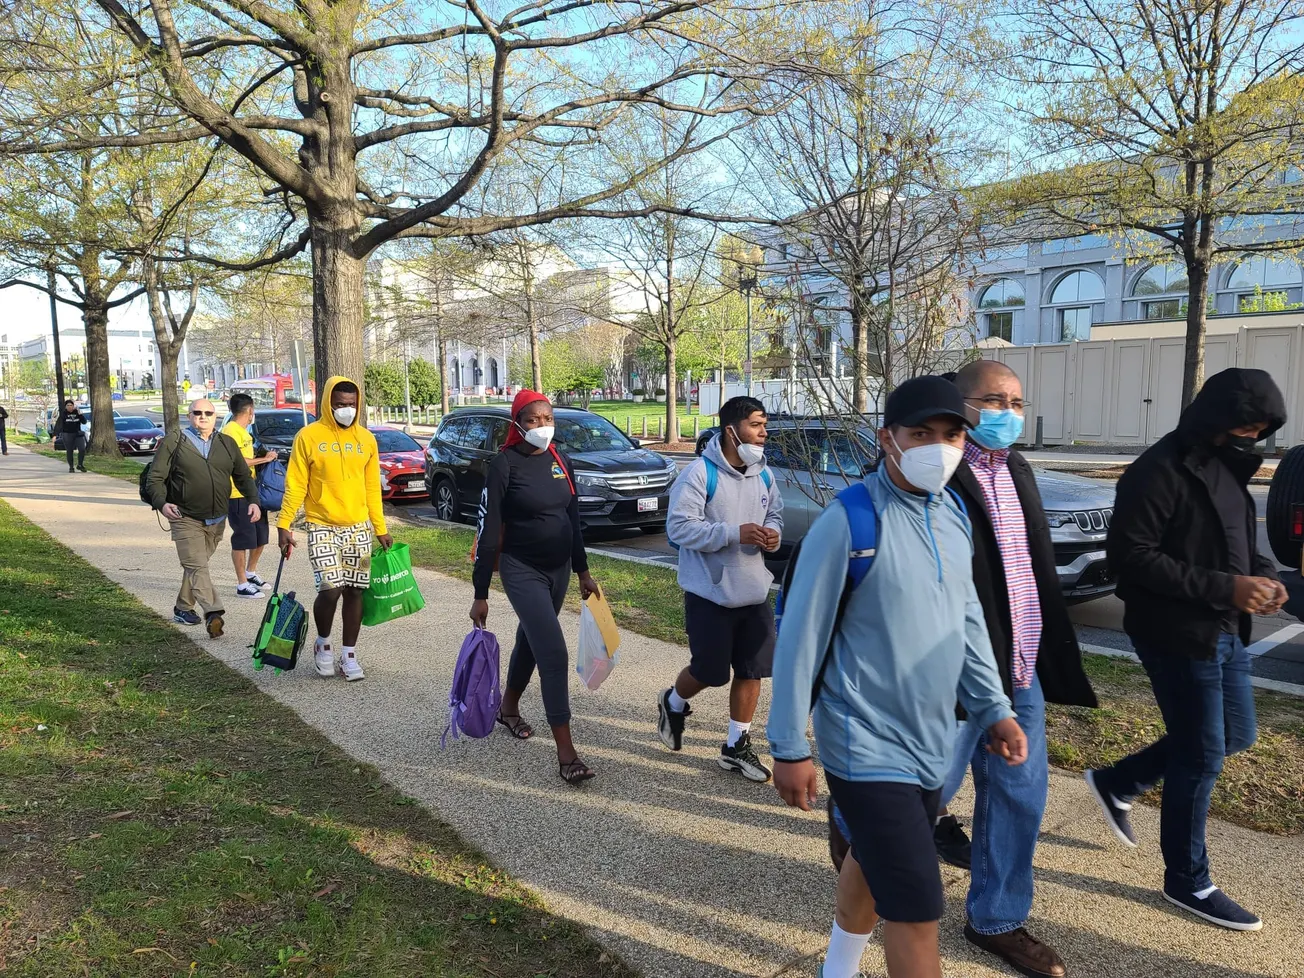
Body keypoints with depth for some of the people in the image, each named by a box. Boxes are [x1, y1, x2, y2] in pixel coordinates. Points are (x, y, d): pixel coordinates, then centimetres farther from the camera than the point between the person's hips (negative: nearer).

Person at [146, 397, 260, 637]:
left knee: (195, 565, 15)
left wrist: (252, 500, -3)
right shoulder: (173, 442, 0)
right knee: (197, 567, -13)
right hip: (186, 519, -4)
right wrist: (161, 503, -19)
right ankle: (213, 612, -25)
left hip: (217, 520, 4)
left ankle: (183, 608, 30)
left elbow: (243, 476, 14)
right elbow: (155, 478, -2)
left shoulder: (227, 444, 11)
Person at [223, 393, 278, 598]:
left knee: (260, 536, 18)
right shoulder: (230, 430, -13)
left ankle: (251, 573, 35)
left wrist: (264, 458, 7)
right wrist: (264, 459, -15)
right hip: (238, 494, -10)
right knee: (243, 538, -4)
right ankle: (242, 584, 4)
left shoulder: (242, 431, 19)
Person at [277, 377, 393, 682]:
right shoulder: (308, 436, -4)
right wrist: (284, 524, -10)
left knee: (354, 591, 5)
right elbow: (295, 485, -4)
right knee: (330, 589, -12)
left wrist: (381, 528, 10)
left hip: (358, 528, 4)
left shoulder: (366, 439, 7)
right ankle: (323, 644, 15)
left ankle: (349, 656, 17)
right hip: (322, 527, -3)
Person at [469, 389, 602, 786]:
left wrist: (582, 570, 14)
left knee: (530, 640, 22)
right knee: (554, 654, -13)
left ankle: (509, 708, 46)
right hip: (522, 571, -6)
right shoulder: (505, 465, -15)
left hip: (559, 568, 6)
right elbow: (488, 530, -14)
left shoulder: (560, 461, 3)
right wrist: (480, 594, -14)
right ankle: (566, 753, -7)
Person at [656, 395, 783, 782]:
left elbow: (775, 512, 20)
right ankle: (672, 703, 37)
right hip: (711, 593, -6)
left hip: (754, 592, 7)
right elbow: (679, 527, -20)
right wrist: (735, 533, -27)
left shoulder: (763, 474, 6)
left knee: (751, 670, 8)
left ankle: (737, 745, 24)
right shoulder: (700, 474, -16)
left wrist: (772, 531, -5)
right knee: (709, 670, 4)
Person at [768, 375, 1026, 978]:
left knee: (872, 865, 24)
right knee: (917, 910, -3)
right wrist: (789, 748, -13)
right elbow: (800, 638, -16)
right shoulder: (848, 521, -20)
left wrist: (993, 707, 10)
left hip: (929, 742, 7)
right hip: (868, 747, -7)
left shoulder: (954, 514, 4)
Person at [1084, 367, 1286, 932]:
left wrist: (1262, 575, -1)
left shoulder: (1228, 466, 10)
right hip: (1179, 635, -9)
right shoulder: (1161, 471, -19)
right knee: (1202, 757, 2)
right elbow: (1130, 556, -24)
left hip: (1224, 631, 9)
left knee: (1235, 735, 20)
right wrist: (1224, 588, -25)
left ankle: (1117, 784, 35)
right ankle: (1187, 882, 22)